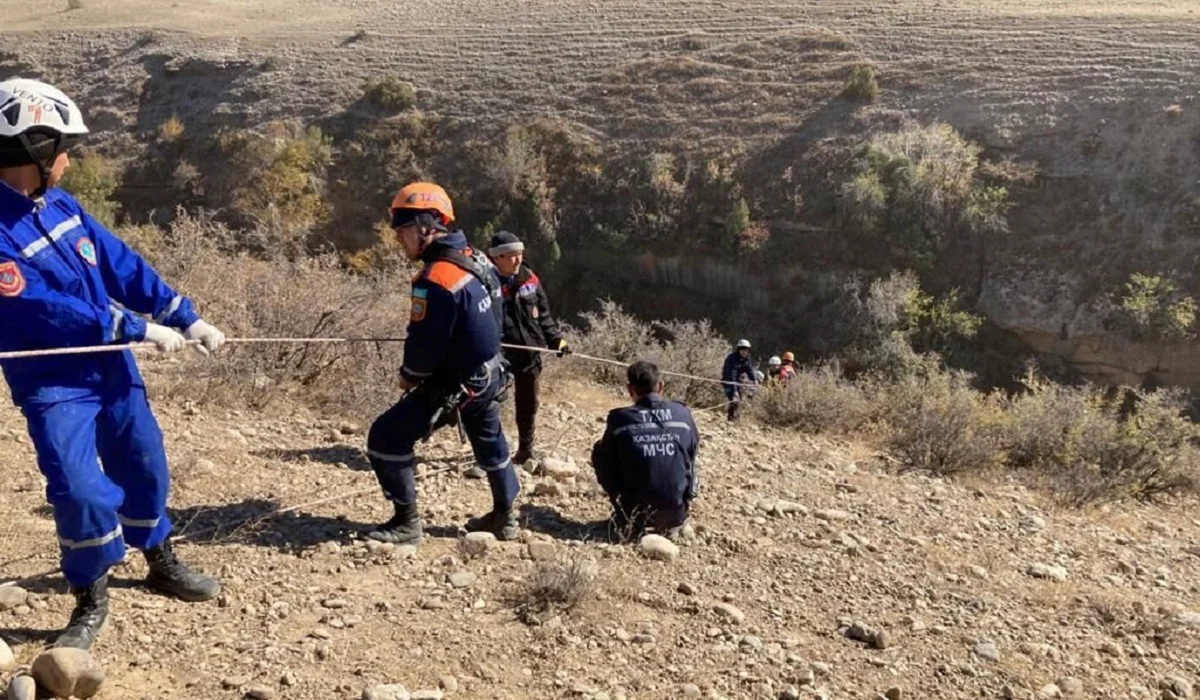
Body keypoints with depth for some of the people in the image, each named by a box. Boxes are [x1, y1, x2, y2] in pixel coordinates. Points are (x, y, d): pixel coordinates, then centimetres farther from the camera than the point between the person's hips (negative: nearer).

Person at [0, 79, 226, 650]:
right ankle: (90, 602, 12)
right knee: (83, 492, -13)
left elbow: (122, 265, 3)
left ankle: (161, 563, 38)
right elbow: (49, 311, -25)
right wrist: (141, 329, -21)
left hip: (111, 364, 7)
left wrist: (185, 318, -2)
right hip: (52, 384, -7)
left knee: (145, 467, 15)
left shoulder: (60, 204, 1)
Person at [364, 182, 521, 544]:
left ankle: (407, 522, 7)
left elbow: (425, 342, -24)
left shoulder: (436, 279, -27)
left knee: (386, 438, -1)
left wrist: (409, 376, -3)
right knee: (489, 442, 27)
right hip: (490, 374, 9)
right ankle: (504, 517, 43)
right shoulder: (477, 259, 0)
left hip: (455, 384, -9)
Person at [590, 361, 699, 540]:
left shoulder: (619, 418, -6)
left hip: (635, 513, -2)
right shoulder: (683, 413, 0)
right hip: (677, 511, 2)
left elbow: (605, 460, 8)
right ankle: (671, 524, 20)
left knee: (599, 451, 16)